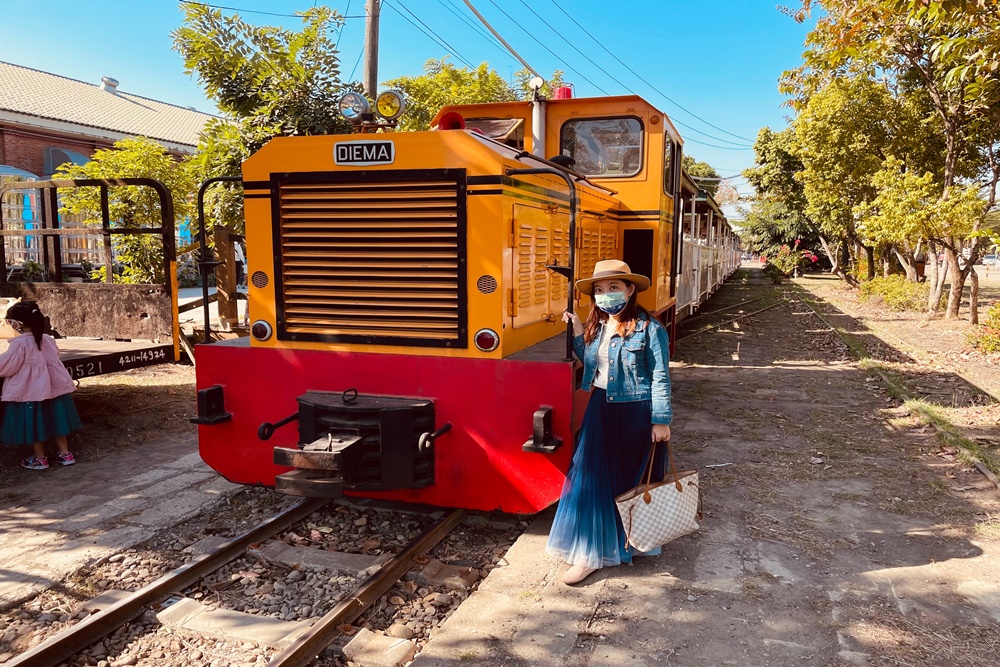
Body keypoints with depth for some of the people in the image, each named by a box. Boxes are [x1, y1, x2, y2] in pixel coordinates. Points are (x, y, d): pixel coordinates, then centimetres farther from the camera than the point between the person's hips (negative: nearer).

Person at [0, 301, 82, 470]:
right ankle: (65, 454, 19)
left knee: (35, 423, 7)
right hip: (52, 387, 7)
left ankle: (40, 459, 17)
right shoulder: (47, 339, 5)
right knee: (54, 420, 15)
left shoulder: (20, 343, -17)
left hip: (31, 392, -7)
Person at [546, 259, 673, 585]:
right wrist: (577, 334, 5)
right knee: (591, 479, 3)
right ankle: (590, 553, 13)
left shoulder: (649, 329, -13)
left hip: (636, 413, -5)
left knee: (634, 480, 10)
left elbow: (660, 378, -12)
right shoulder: (596, 326, 6)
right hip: (601, 410, 6)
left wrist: (661, 421, -13)